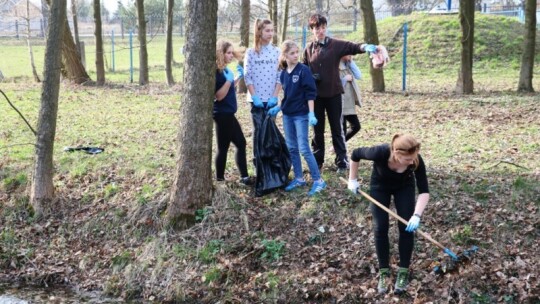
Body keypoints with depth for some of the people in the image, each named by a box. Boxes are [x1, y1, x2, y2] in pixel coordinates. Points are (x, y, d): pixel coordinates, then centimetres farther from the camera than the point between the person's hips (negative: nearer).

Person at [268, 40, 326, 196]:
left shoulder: (304, 70, -10)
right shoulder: (283, 74, 6)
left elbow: (310, 93, -12)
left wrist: (311, 113, -18)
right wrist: (278, 107, 4)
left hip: (301, 115, -6)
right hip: (287, 115, 6)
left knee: (304, 149, -9)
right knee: (292, 148, 10)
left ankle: (318, 181, -2)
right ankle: (299, 178, 20)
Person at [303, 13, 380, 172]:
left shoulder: (336, 44, -3)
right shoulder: (308, 49, 4)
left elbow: (353, 47, -19)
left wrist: (366, 46, -40)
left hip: (333, 93, -2)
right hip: (315, 94, 2)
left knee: (337, 128, 4)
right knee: (317, 129, 11)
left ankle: (342, 161, 10)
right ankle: (317, 160, 22)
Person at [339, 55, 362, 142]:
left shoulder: (347, 64, 12)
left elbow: (358, 76, 3)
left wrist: (351, 62, -2)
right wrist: (345, 79, -16)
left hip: (349, 103, 9)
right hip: (340, 103, -8)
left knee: (356, 126, 12)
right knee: (342, 130, -2)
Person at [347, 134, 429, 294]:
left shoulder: (416, 160, -36)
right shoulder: (380, 153, -41)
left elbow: (424, 191, -29)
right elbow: (355, 154, -20)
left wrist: (417, 215, -42)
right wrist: (352, 180, -10)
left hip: (405, 186, 1)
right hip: (380, 186, -1)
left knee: (406, 227, -8)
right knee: (380, 228, -6)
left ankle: (403, 272, 4)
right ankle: (383, 272, 6)